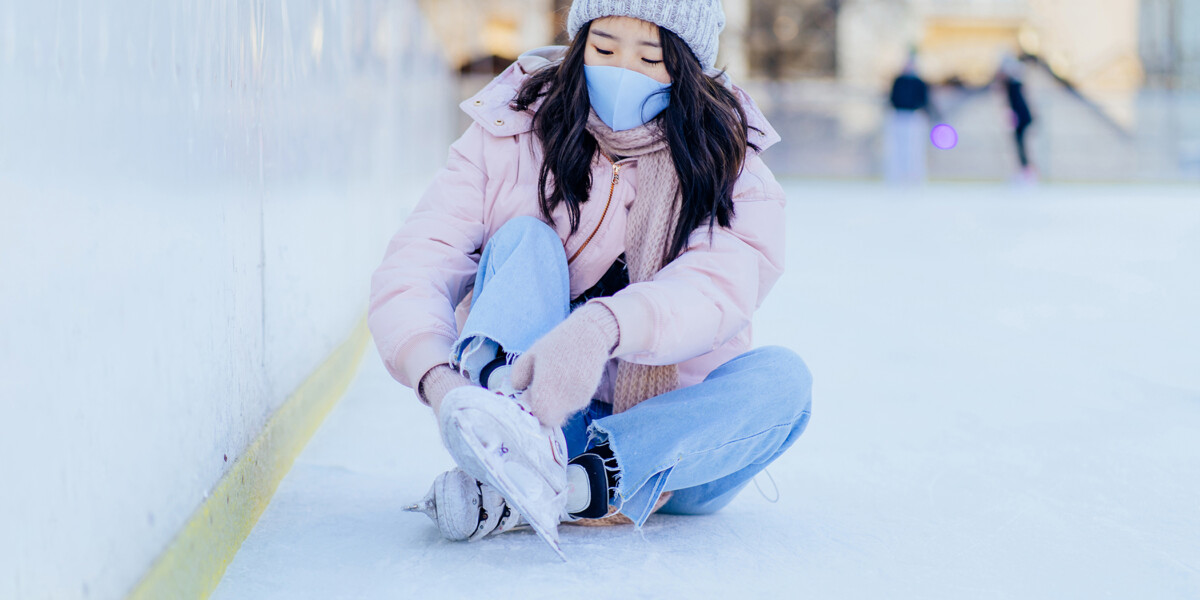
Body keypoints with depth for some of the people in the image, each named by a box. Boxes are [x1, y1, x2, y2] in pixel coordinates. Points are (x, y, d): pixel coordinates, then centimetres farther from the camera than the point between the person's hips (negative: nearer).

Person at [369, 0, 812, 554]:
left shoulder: (731, 168, -4)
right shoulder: (510, 135, -3)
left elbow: (718, 286, -26)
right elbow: (412, 269, -15)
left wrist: (600, 327, -48)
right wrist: (438, 380, -38)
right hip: (546, 422, -1)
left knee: (781, 378, -27)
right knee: (524, 239, -21)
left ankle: (566, 487, -42)